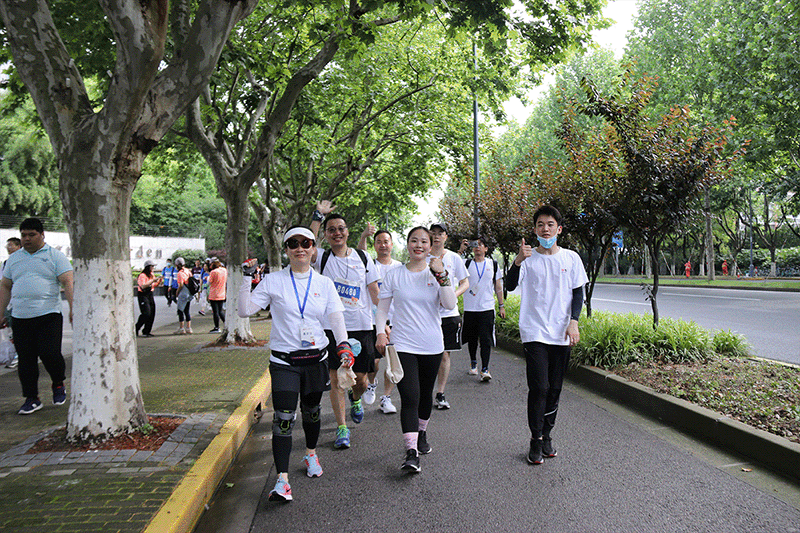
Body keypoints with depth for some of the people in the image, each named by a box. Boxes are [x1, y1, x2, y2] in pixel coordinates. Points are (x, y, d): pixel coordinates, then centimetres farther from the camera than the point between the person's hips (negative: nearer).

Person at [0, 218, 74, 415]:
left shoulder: (55, 256, 3)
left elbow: (67, 283, -5)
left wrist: (73, 309, -16)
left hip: (48, 316, -4)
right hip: (20, 318, 4)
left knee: (49, 353, -11)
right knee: (25, 360, 4)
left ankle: (58, 385, 17)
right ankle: (31, 398, 15)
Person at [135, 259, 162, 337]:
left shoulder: (152, 275, 13)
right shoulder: (142, 276, -13)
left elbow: (154, 285, 22)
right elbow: (143, 286, -26)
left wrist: (159, 281, 5)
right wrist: (153, 280, -25)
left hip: (150, 295, 8)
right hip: (143, 295, -8)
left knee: (152, 314, 3)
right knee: (146, 313, -15)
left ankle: (146, 331, 10)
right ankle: (136, 329, 0)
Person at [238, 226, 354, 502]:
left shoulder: (324, 283, 4)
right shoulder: (273, 281, -1)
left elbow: (335, 317, 1)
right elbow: (245, 311, -3)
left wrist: (343, 344, -15)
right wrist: (246, 279, -11)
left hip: (316, 357, 3)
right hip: (284, 360, -2)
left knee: (311, 411, 16)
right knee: (283, 417, -10)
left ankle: (311, 454, 42)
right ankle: (282, 479, -8)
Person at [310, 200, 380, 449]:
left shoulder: (363, 257, 6)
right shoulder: (322, 258, 1)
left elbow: (375, 292, 9)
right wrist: (318, 215, -21)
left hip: (361, 326, 2)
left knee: (361, 378, 7)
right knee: (336, 379, 0)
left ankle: (355, 399, 43)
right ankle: (342, 428, 13)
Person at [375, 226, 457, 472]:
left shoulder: (437, 274, 3)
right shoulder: (394, 275, 2)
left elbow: (450, 305, -10)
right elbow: (382, 308, 8)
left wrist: (441, 276, -18)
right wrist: (380, 333, -7)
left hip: (432, 345, 2)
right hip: (402, 345, -2)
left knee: (425, 394, 16)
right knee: (410, 398, -12)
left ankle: (422, 433, 40)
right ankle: (411, 453, -13)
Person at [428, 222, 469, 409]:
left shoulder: (454, 258, 6)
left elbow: (465, 283, 8)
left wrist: (453, 295, -11)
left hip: (448, 313, 1)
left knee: (444, 355, 4)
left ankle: (440, 394, 16)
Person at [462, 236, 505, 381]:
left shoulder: (493, 264, 8)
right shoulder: (467, 264, 4)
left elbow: (498, 286, 13)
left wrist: (502, 305, 11)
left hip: (487, 309, 0)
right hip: (470, 309, 0)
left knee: (486, 339, -7)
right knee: (472, 339, 11)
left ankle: (485, 369, -5)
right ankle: (473, 363, 32)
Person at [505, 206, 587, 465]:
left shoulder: (571, 258, 6)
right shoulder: (528, 257, 0)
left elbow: (578, 291, 9)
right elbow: (510, 285, -12)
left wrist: (573, 322, -3)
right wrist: (517, 262, -29)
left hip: (562, 334, 3)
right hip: (534, 333, -2)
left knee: (555, 388, 9)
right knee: (538, 387, -8)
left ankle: (547, 436, 25)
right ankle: (536, 441, 5)